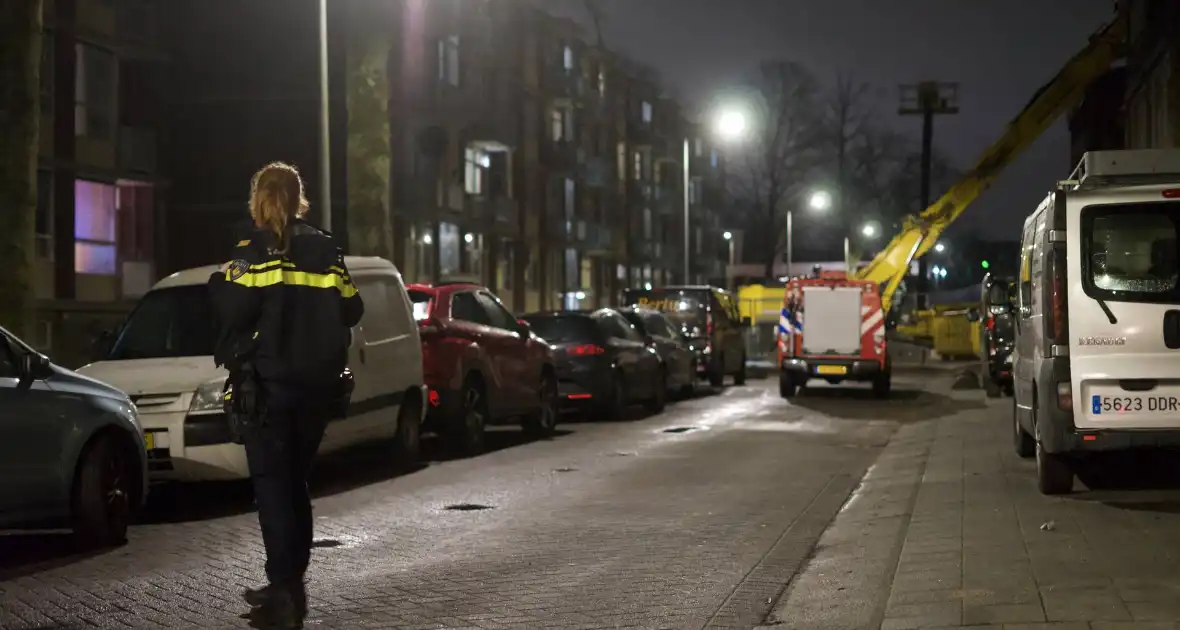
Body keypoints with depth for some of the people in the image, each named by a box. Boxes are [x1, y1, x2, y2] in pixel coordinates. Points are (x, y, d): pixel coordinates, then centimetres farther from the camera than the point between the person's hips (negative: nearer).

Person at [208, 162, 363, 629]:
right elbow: (350, 311, 7)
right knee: (295, 481, 16)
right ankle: (291, 584, 19)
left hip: (270, 381, -5)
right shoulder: (325, 249, 10)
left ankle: (284, 592, -12)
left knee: (272, 485, -4)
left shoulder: (256, 248, -5)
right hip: (318, 382, 5)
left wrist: (219, 282, 4)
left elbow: (235, 308, -16)